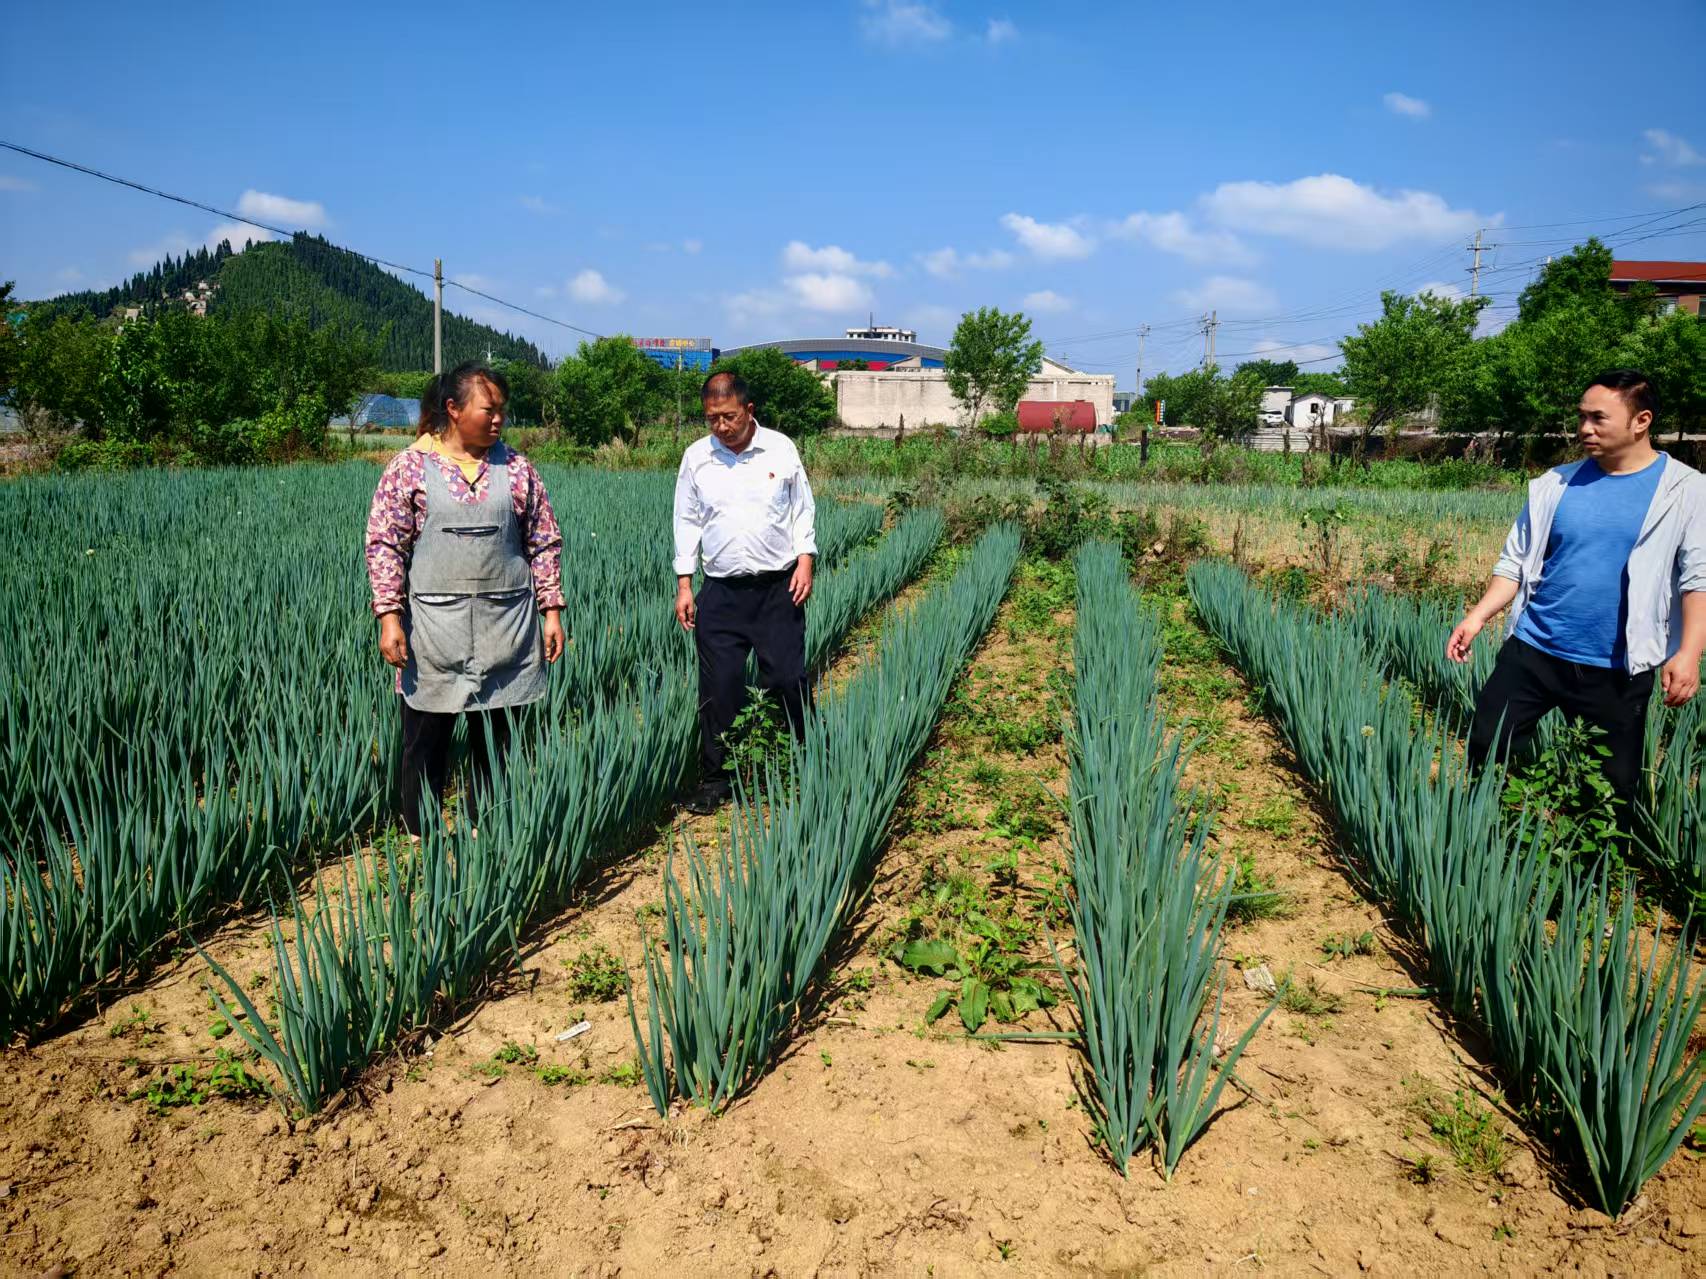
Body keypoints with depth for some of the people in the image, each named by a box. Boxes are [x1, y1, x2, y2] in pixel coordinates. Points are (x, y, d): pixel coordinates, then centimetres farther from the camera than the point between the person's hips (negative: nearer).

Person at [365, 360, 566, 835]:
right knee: (425, 741, 6)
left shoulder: (515, 467, 5)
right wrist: (389, 615, -11)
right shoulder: (410, 467, -1)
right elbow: (384, 544, -3)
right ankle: (419, 839, 21)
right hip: (434, 626, -2)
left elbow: (545, 543, 8)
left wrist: (552, 610, 3)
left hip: (505, 629, 2)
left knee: (496, 739, 11)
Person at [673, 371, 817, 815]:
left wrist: (805, 560, -4)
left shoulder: (781, 448, 1)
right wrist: (684, 584, 4)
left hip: (778, 587, -1)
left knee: (788, 678, -2)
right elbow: (687, 522, 9)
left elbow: (803, 510, 8)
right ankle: (714, 778, 14)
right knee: (719, 686, 2)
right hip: (722, 591, 1)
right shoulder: (695, 457, 4)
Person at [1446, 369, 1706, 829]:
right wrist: (1477, 616, -3)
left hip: (1617, 669, -2)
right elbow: (1516, 562, 8)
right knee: (1485, 747, 6)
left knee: (1614, 784, 7)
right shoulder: (1556, 484, 4)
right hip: (1532, 651, 3)